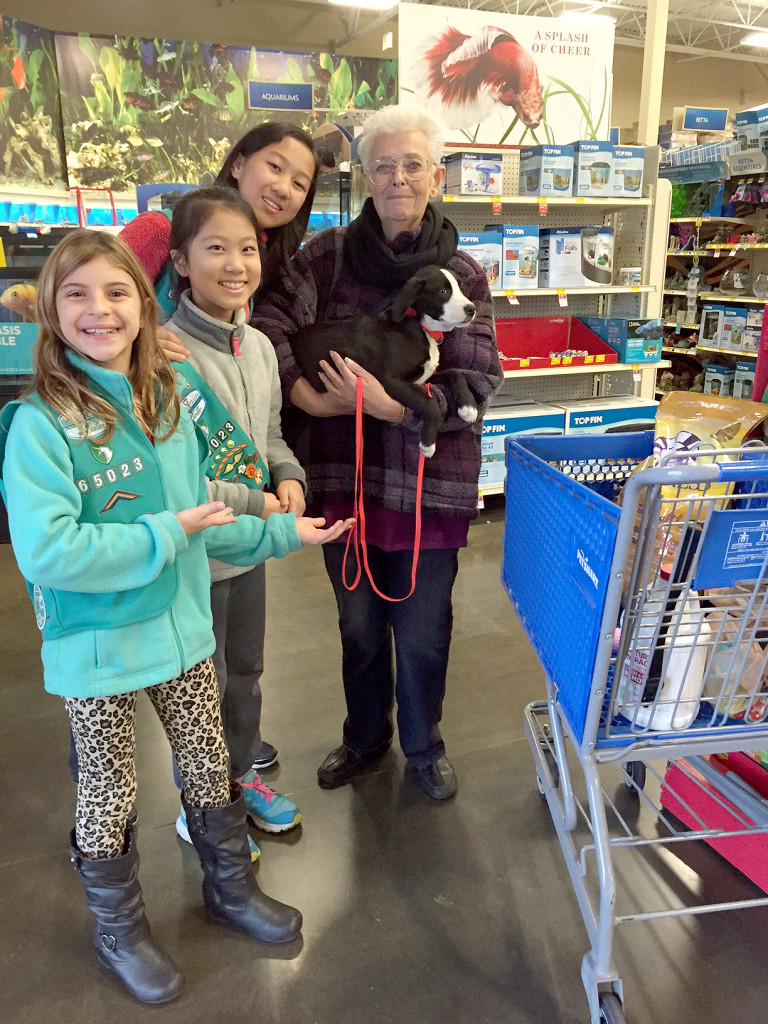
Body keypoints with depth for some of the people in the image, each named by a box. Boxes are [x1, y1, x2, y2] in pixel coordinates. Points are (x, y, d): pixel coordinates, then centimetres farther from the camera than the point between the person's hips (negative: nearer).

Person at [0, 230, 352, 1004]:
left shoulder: (167, 405, -1)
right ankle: (118, 929, 43)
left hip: (182, 631, 5)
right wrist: (165, 534, -22)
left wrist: (281, 531, 1)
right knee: (110, 794, 16)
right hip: (97, 650, -5)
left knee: (208, 768, 20)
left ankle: (230, 887, 47)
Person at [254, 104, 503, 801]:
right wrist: (305, 396, -27)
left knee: (422, 631, 13)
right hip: (342, 475, 1)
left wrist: (390, 405, -21)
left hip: (429, 479, -1)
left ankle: (424, 745, 40)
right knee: (359, 623, 19)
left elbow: (477, 381, -8)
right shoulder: (329, 255, 1)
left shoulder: (463, 275, -1)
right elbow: (270, 323, -12)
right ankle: (365, 735, 45)